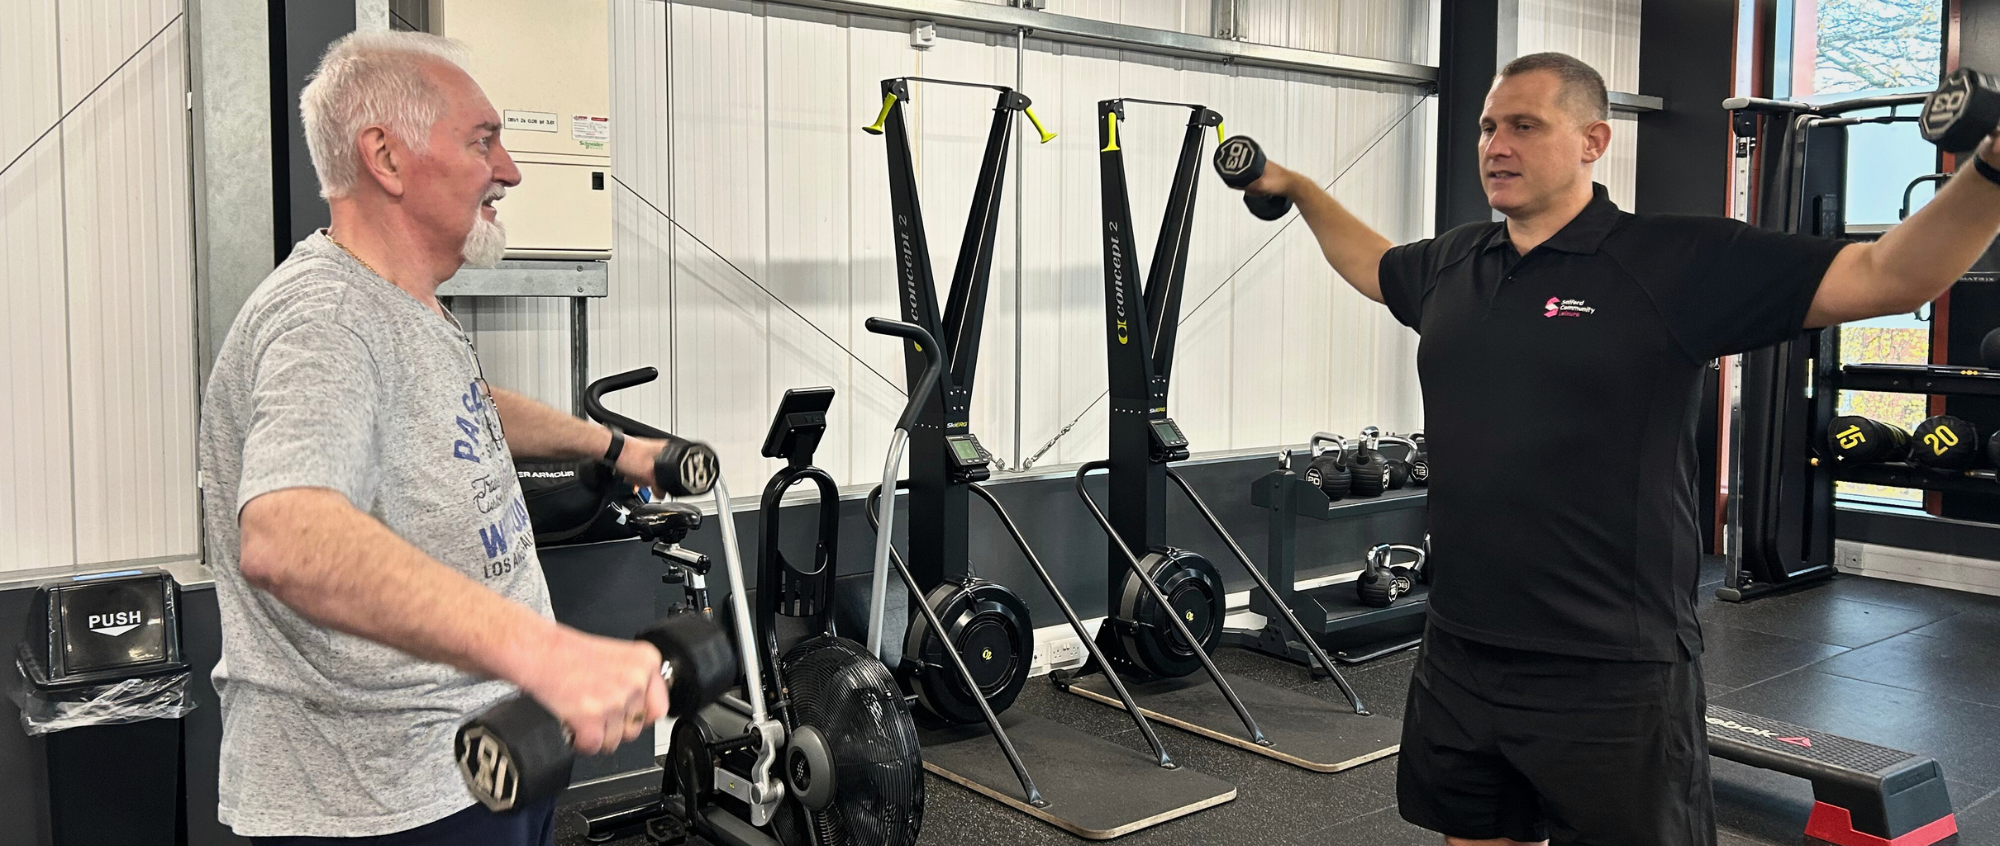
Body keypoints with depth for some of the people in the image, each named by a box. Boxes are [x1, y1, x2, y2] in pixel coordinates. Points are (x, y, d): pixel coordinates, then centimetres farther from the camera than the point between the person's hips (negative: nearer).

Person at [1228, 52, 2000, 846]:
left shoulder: (1677, 263, -10)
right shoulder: (1453, 263, 8)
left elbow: (1893, 275, -13)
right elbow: (1373, 264, 31)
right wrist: (1296, 187, 34)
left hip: (1611, 681, -6)